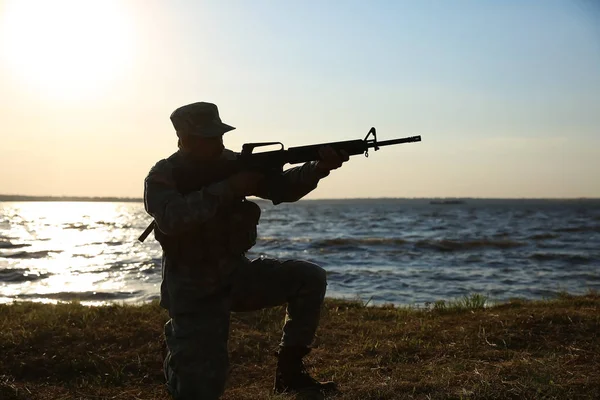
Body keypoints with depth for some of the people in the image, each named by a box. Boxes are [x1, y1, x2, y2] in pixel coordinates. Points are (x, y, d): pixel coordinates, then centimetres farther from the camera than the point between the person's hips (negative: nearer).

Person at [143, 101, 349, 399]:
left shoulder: (230, 163, 0)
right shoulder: (162, 177, -14)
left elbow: (281, 186, -5)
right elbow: (171, 219, -34)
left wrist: (320, 167, -23)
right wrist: (227, 189, -35)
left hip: (236, 274, 5)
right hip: (195, 292, -5)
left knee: (310, 279, -12)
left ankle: (289, 371, -1)